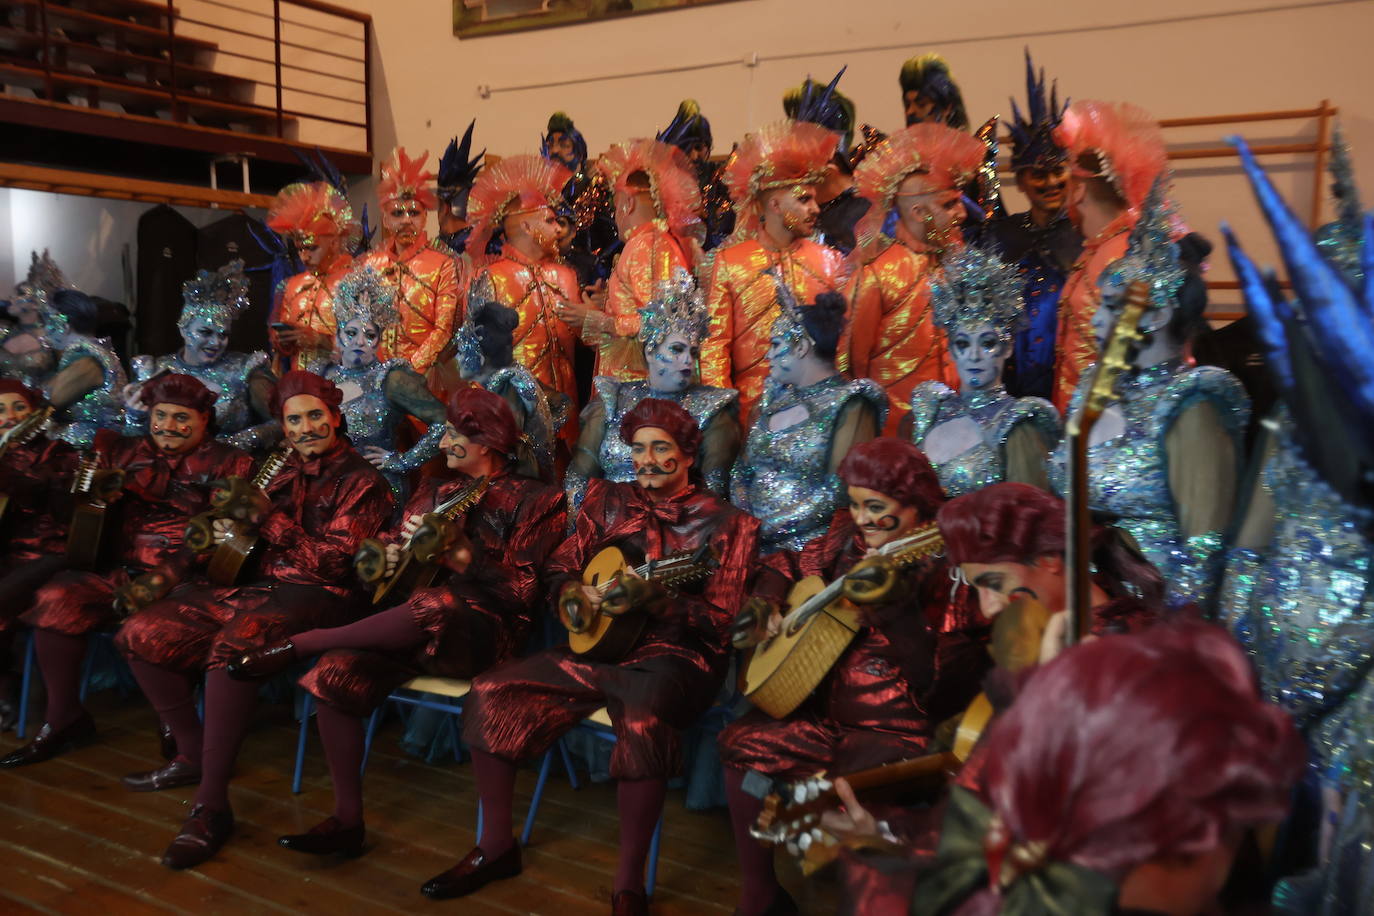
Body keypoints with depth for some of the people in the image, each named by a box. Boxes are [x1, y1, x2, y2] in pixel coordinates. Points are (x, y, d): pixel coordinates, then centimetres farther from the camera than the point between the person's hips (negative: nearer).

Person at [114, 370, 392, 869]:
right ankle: (192, 755, 9)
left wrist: (269, 519, -13)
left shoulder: (362, 480, -3)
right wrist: (231, 531, 0)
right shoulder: (283, 469, 15)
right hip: (256, 584, 7)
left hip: (316, 597, -7)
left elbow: (334, 561, -11)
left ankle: (212, 806, -30)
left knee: (233, 645, -37)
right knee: (142, 635, -8)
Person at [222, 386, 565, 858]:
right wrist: (395, 555, -5)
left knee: (438, 605, -40)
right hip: (413, 628, 5)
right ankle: (347, 821, -13)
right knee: (337, 671, -24)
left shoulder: (535, 500, 1)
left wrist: (458, 554, -17)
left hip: (482, 635, -5)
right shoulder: (435, 492, 18)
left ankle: (296, 645, -19)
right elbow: (395, 576, 19)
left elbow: (520, 593, -8)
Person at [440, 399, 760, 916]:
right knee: (491, 693, -12)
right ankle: (496, 848, 4)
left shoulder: (726, 523, -3)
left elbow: (718, 618, -9)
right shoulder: (610, 500, 11)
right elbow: (560, 566, 15)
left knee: (642, 722, -39)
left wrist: (652, 598, -26)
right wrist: (572, 593, -10)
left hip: (672, 656, -5)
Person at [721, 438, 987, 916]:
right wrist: (766, 603, 3)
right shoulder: (847, 540, 3)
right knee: (742, 742, -4)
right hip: (826, 707, 7)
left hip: (897, 728, -7)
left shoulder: (944, 564, -16)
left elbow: (941, 682, -22)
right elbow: (784, 565, 22)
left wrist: (900, 612, -34)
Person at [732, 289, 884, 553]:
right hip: (749, 539, 5)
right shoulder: (776, 396, 15)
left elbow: (838, 492, -13)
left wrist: (766, 528, -14)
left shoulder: (849, 405, -5)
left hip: (807, 543, -5)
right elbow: (742, 470, 14)